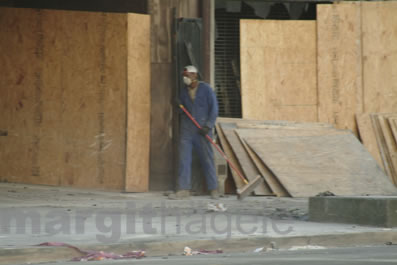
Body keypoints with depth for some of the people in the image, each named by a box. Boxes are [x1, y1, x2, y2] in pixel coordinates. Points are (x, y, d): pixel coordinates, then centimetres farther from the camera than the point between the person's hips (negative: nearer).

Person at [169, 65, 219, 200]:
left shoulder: (206, 89, -1)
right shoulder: (183, 92, 12)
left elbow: (214, 108, -4)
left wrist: (208, 126, -12)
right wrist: (179, 106, -4)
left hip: (202, 130, -4)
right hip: (186, 130, 4)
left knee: (207, 158, 0)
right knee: (184, 158, -5)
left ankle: (213, 189, 8)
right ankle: (184, 190, -7)